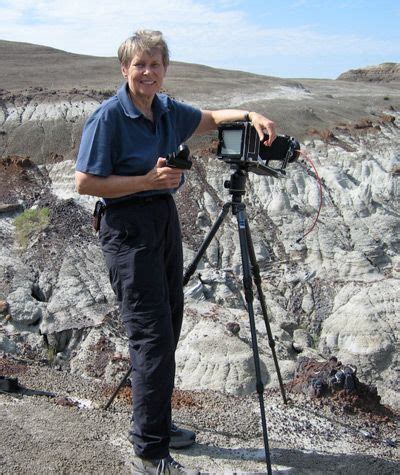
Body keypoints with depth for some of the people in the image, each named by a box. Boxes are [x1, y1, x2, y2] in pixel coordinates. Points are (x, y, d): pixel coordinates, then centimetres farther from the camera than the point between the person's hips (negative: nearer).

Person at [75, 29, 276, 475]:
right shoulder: (108, 116, -12)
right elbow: (85, 182, -14)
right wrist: (147, 180, -20)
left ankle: (156, 424, 29)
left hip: (165, 217, 8)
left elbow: (211, 118, 24)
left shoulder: (168, 111, 9)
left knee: (168, 329, 13)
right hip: (128, 227, -8)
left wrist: (250, 114, 6)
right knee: (152, 336, -10)